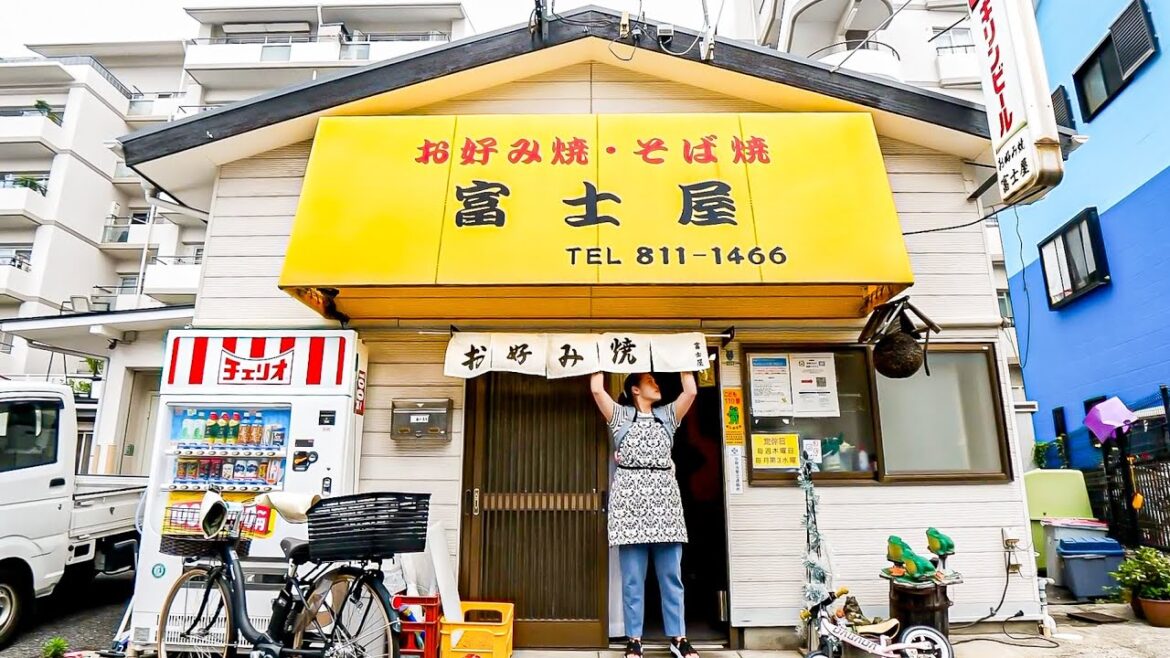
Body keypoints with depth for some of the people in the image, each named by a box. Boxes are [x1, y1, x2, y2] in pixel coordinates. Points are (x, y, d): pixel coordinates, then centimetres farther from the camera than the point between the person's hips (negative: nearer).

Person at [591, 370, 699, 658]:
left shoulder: (667, 415, 16)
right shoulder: (620, 415, 8)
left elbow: (691, 391, 5)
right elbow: (597, 390, -4)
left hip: (664, 498, 2)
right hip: (630, 498, -2)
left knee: (671, 575, 6)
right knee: (632, 576, 2)